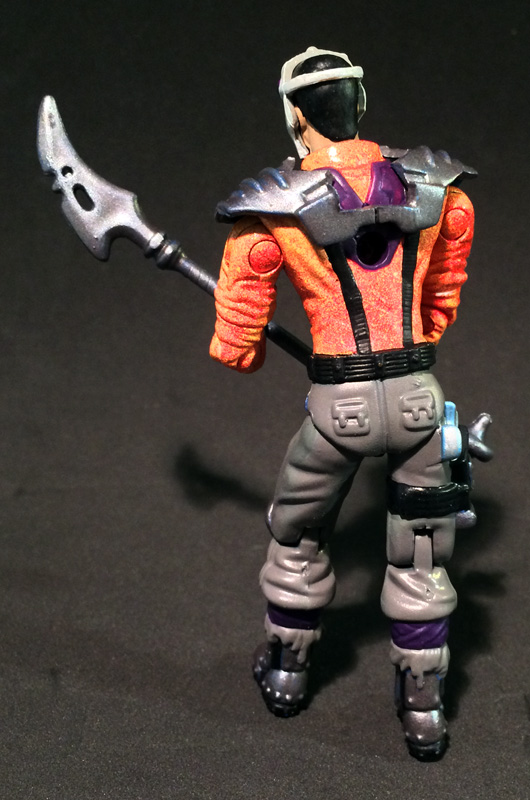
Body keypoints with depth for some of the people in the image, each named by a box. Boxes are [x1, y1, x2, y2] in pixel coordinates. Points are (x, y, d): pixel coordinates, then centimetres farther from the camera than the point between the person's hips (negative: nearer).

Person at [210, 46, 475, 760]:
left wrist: (243, 353, 25)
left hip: (340, 404, -2)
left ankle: (285, 676, 42)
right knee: (419, 562, 16)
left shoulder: (278, 205, -6)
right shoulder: (431, 184, 4)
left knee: (297, 538, 23)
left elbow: (236, 344, 0)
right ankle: (424, 715, 26)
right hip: (418, 396, 2)